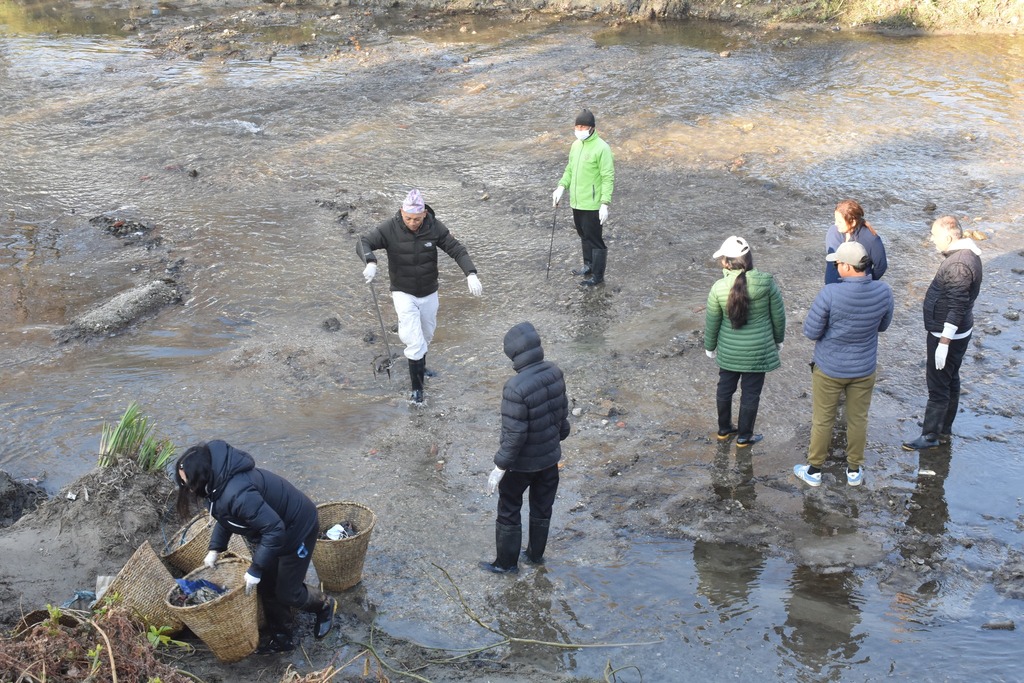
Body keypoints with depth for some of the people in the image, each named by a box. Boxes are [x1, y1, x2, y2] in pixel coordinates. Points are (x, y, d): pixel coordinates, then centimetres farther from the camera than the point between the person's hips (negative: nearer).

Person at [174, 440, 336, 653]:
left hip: (298, 529, -9)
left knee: (287, 593, 4)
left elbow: (274, 529, -38)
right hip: (270, 528, 9)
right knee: (266, 586, 14)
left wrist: (255, 570, -30)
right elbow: (224, 517, 12)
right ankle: (282, 638, 30)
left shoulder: (237, 493, -40)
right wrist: (215, 549, 3)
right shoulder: (219, 482, -10)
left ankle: (325, 606, 33)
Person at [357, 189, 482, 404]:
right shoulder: (390, 228, -20)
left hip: (429, 293, 3)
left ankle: (419, 367, 50)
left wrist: (471, 274, -30)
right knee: (414, 340, -12)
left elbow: (457, 249, -14)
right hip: (403, 293, -3)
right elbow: (364, 243, -26)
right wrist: (370, 262, -49)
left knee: (426, 335, 22)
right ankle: (417, 387, 2)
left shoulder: (435, 227, -14)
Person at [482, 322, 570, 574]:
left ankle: (507, 562, 30)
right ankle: (536, 553, 42)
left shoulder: (516, 387, -32)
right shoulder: (555, 373, -11)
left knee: (509, 511, 15)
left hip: (522, 462, -6)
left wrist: (499, 467, -16)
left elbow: (514, 434, -27)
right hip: (550, 456, 6)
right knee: (542, 507, 24)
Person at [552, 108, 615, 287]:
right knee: (584, 236, 21)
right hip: (577, 202, 8)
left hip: (592, 205, -8)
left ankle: (597, 275, 10)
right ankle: (589, 265, 38)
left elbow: (608, 178, -18)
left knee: (594, 239, 0)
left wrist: (605, 204, -22)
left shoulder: (601, 148, -17)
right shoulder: (576, 145, 8)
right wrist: (561, 186, 3)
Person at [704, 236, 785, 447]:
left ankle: (724, 429, 39)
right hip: (758, 350, -1)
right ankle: (744, 436, 27)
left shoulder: (719, 288, -17)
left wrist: (710, 346, 12)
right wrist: (778, 339, 12)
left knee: (725, 388, 22)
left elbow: (712, 322, -5)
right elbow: (778, 315, -6)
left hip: (729, 350, 1)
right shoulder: (767, 283, -17)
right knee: (751, 393, 14)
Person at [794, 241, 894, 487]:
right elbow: (883, 326, 3)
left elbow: (811, 332, -19)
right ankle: (854, 471, 33)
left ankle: (814, 470, 28)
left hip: (829, 369, -3)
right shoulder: (884, 292, -14)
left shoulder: (829, 294, -28)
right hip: (864, 370, 3)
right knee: (858, 420, 19)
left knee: (822, 420, 14)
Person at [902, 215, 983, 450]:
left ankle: (930, 435, 11)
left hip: (947, 335, -10)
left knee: (938, 386, 1)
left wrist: (944, 342, -26)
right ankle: (944, 430, 32)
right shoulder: (966, 254, 6)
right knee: (950, 382, 19)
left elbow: (957, 307, -28)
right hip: (956, 333, 10)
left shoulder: (958, 265, -27)